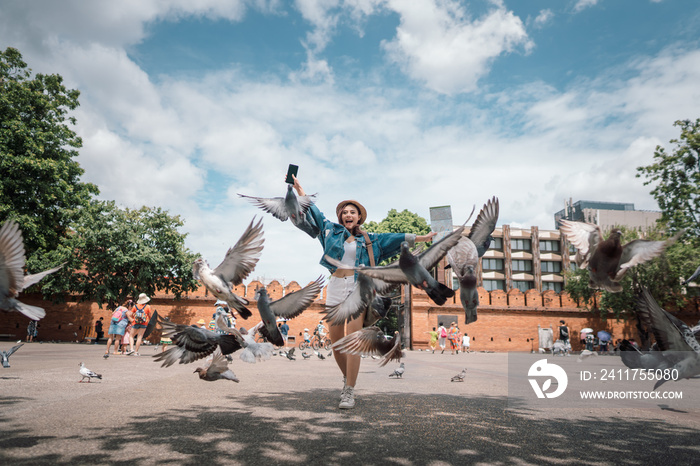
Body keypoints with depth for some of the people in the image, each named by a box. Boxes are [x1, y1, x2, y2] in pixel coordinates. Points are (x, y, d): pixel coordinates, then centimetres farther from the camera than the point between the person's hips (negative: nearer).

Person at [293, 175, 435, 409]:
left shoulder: (369, 239, 13)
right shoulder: (332, 230, 14)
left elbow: (396, 238, 16)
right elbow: (313, 211, 19)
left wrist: (422, 238, 16)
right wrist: (298, 187, 21)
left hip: (356, 288, -2)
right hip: (335, 287, 2)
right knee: (335, 341, 5)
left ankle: (349, 392, -4)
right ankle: (347, 378, 29)